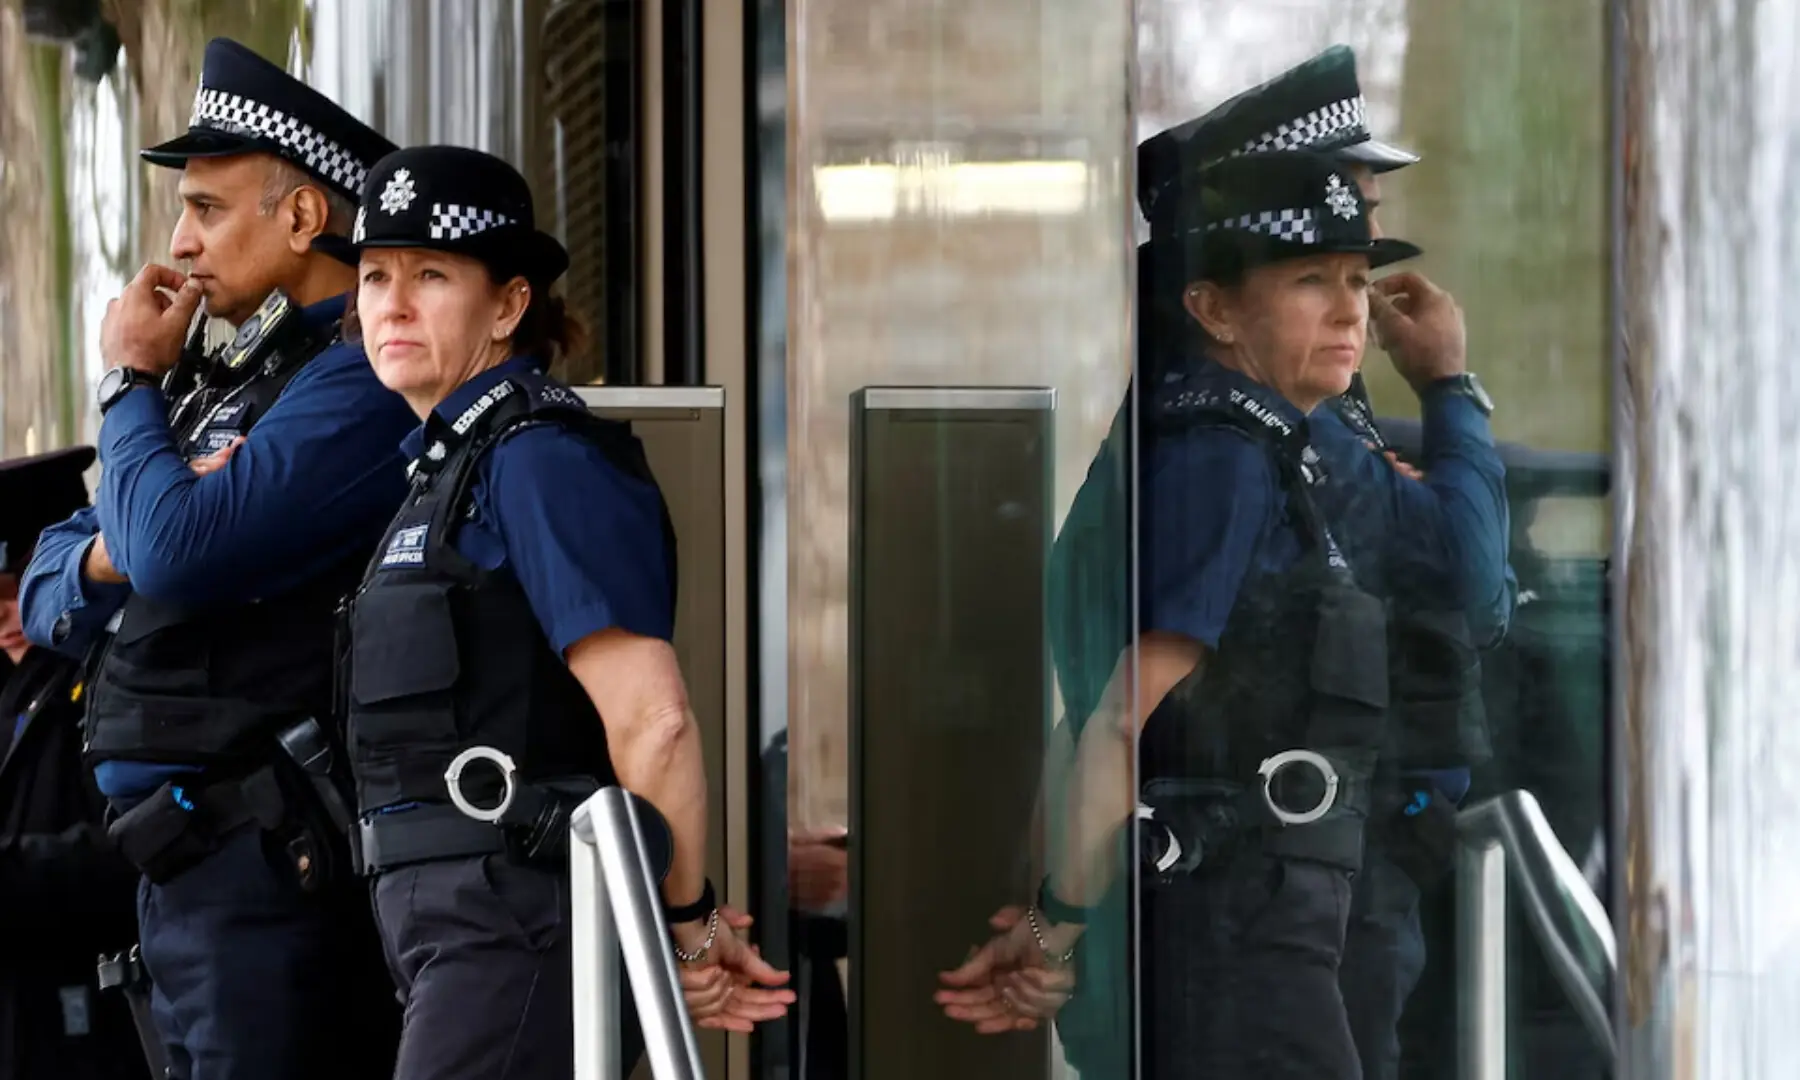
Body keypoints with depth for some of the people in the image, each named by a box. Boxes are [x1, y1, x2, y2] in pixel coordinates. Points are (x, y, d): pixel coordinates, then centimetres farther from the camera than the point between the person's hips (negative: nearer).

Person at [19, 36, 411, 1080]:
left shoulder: (354, 384, -13)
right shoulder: (227, 383, 17)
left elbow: (179, 552, -24)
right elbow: (46, 600, 21)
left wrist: (131, 383, -6)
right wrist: (96, 561, -3)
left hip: (269, 867, -9)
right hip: (183, 864, 9)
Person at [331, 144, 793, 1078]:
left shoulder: (541, 460, -12)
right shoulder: (452, 462, 19)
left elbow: (651, 718, -18)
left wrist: (687, 921, -10)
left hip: (517, 923, -10)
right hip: (457, 920, 10)